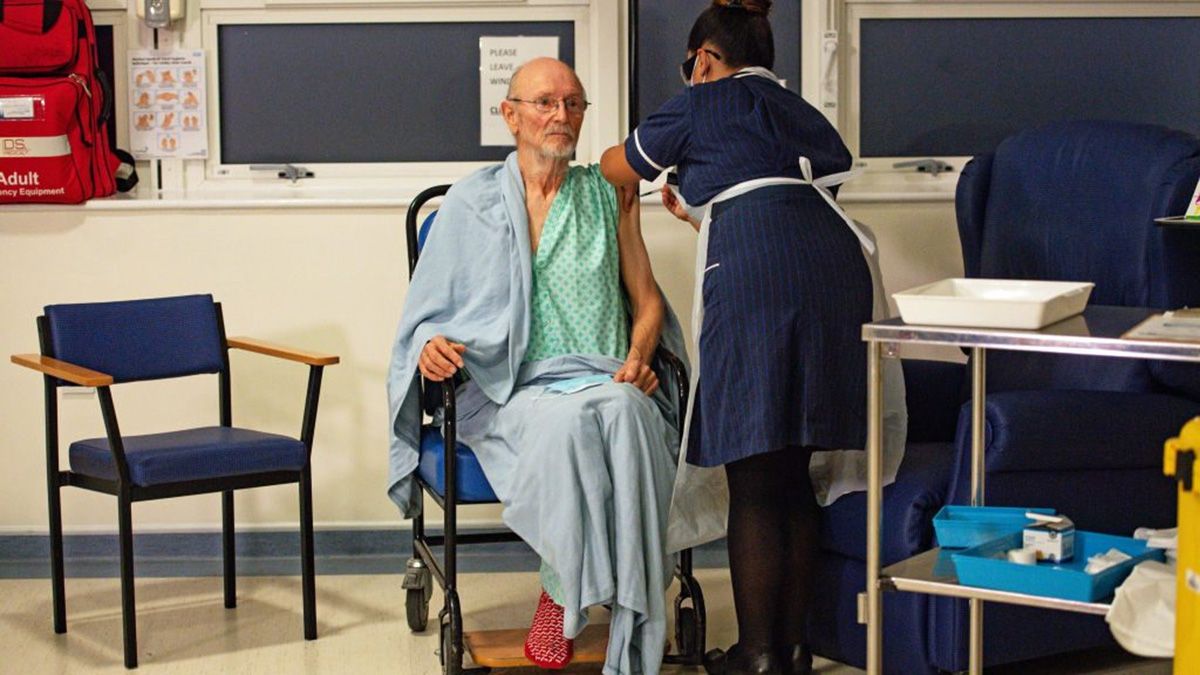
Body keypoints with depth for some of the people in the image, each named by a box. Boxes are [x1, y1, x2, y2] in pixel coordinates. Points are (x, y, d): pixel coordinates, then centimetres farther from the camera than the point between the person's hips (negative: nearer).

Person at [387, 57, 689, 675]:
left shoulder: (606, 195, 19)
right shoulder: (472, 202, 13)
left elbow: (646, 299, 20)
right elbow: (431, 314, 11)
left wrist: (638, 358, -2)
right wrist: (433, 346, -13)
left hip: (606, 382, 2)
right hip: (509, 391, -1)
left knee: (624, 413, -36)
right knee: (568, 420, -38)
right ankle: (561, 587, -21)